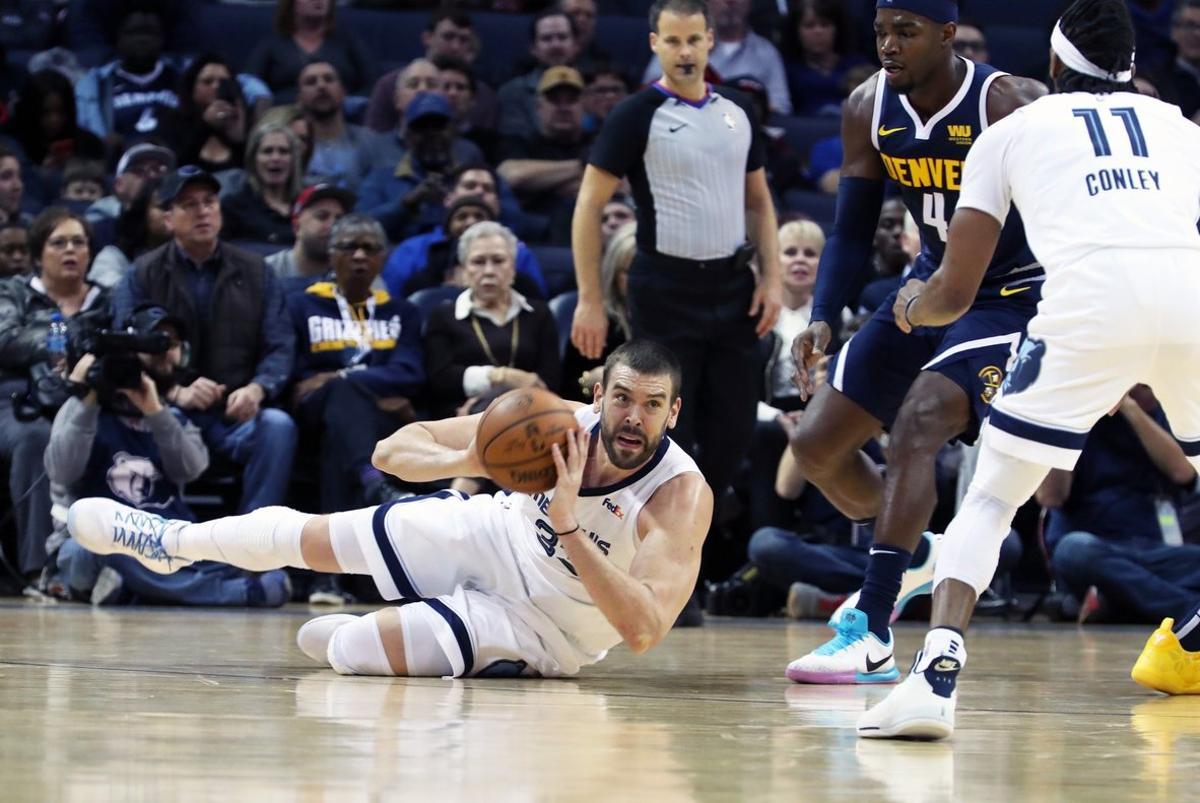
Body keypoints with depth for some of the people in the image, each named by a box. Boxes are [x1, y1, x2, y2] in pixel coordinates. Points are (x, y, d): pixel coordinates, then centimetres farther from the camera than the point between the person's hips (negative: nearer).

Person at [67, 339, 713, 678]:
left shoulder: (682, 496, -34)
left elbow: (644, 631, -45)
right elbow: (393, 451, -16)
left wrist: (569, 526, -49)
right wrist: (465, 461, -39)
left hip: (549, 623, -4)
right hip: (498, 536, 4)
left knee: (349, 651, -17)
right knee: (303, 536, 10)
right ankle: (169, 541, 38)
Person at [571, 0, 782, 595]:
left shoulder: (738, 113, 8)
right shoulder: (637, 116, -8)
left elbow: (758, 200, 17)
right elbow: (589, 205, -7)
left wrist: (771, 278, 5)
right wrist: (590, 301, -12)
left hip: (731, 287, 5)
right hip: (667, 292, -5)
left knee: (733, 429, 5)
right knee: (667, 436, -3)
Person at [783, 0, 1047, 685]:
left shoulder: (1010, 106, -23)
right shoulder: (870, 109, -5)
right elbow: (853, 232, 1)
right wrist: (823, 319, -14)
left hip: (1014, 295, -7)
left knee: (918, 422, -29)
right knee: (817, 443, 4)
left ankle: (870, 634, -30)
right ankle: (912, 555, 33)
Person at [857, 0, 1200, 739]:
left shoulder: (1012, 131, 23)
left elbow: (954, 295, 22)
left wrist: (911, 306, 45)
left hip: (1092, 302, -2)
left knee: (991, 500, 11)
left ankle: (937, 676, -8)